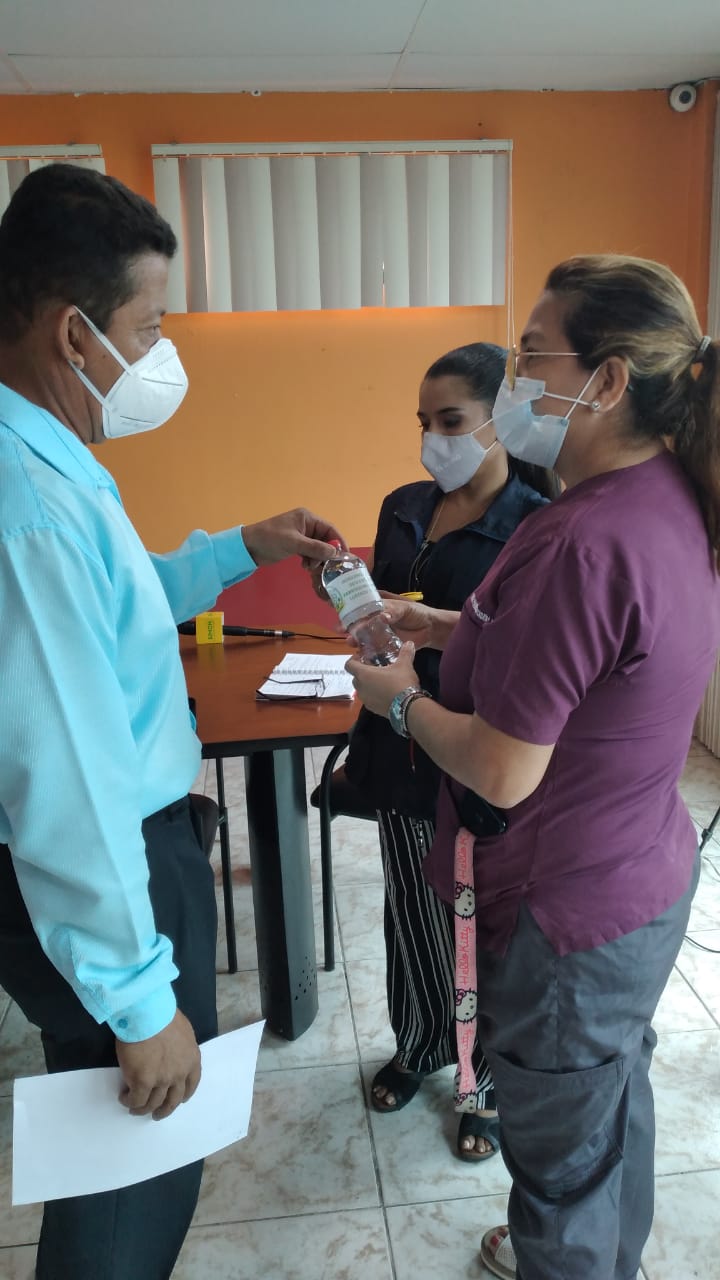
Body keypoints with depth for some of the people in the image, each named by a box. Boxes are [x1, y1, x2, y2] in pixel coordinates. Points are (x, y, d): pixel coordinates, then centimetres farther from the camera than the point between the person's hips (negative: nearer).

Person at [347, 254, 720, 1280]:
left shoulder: (581, 541, -32)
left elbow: (503, 772, -27)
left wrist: (402, 698, -10)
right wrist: (450, 630, 4)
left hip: (571, 908, -9)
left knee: (563, 1152, 16)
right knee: (616, 1094, 31)